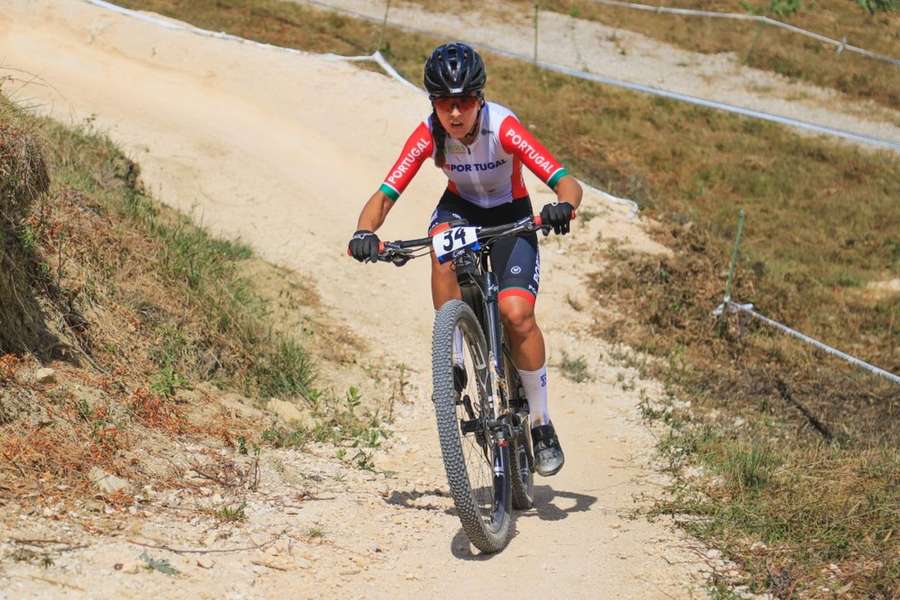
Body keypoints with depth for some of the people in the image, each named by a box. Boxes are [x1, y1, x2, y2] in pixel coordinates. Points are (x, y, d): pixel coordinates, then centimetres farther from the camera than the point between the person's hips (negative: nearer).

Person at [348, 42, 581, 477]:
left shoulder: (503, 127, -31)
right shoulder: (428, 136, -24)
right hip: (462, 207, 2)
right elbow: (385, 195, -27)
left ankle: (541, 424, -3)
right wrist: (365, 232, -47)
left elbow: (567, 183, -35)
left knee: (516, 311, -23)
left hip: (511, 216, -2)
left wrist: (564, 206, -57)